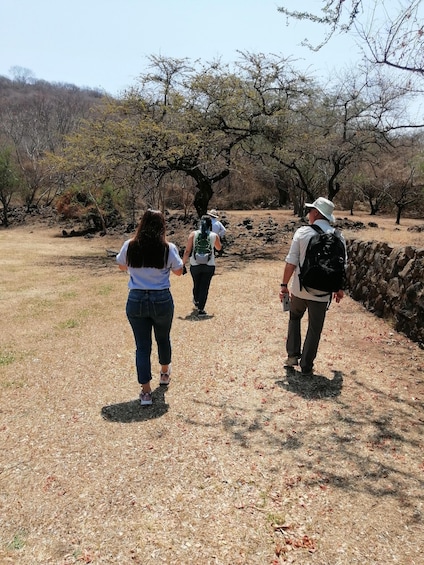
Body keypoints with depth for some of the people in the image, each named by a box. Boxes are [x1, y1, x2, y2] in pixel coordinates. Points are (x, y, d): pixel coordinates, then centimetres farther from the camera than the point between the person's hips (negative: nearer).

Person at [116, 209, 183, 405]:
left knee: (142, 346, 7)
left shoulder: (129, 246, -5)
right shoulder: (168, 248, -10)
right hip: (161, 300, 0)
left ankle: (146, 391, 8)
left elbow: (122, 267, 14)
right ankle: (165, 373, 46)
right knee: (163, 339, 23)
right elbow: (178, 271, 5)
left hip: (136, 300, 0)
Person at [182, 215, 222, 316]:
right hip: (209, 266, -1)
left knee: (196, 285, 22)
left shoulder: (193, 234, -3)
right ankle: (200, 309, 1)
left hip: (195, 265, 2)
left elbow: (187, 251, -6)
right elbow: (218, 248, 17)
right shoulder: (214, 235, -2)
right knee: (204, 287, 4)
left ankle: (196, 301, 47)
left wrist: (183, 264, -1)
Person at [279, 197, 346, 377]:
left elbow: (291, 262, -9)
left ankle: (293, 355, 22)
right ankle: (306, 367, 16)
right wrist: (339, 288, 16)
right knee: (314, 329, 11)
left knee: (294, 318, 25)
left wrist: (284, 284, 0)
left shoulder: (302, 232, -9)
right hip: (322, 292, 1)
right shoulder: (338, 237, -3)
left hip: (299, 289, 0)